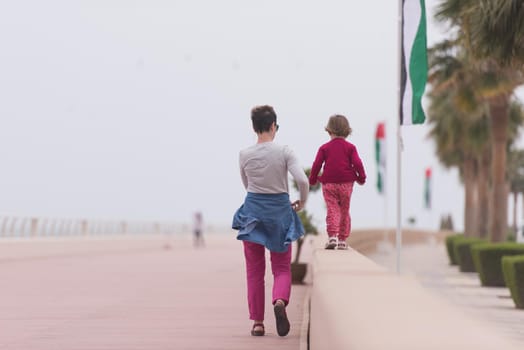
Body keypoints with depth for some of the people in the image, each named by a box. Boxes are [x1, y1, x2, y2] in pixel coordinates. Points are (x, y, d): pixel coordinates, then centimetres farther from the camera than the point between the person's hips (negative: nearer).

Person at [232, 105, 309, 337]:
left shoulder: (244, 155, -3)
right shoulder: (284, 152, -10)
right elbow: (303, 180, -18)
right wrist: (302, 202, 0)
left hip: (253, 211, 1)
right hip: (280, 211, -1)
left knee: (254, 271, 10)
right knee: (282, 268, 9)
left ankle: (257, 322, 9)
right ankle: (280, 300, -21)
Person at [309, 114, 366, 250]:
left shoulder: (324, 148, 0)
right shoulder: (350, 147, 1)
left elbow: (317, 164, -2)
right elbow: (357, 163, -5)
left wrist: (312, 179, 10)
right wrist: (361, 177, 8)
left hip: (329, 183, -1)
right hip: (346, 183, 1)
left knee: (332, 210, -1)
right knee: (344, 211, 9)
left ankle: (332, 236, -18)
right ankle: (342, 240, 8)